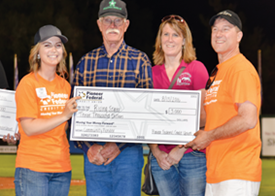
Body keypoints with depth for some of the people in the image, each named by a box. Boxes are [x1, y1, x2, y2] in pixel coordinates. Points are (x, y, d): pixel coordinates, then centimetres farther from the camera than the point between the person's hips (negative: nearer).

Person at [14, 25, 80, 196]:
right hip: (33, 168, -6)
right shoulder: (28, 83, -5)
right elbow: (29, 128, -14)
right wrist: (64, 116, -22)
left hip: (62, 169, 6)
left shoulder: (65, 85, 13)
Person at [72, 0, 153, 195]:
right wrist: (89, 147, -6)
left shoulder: (140, 61, 4)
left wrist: (119, 145, -11)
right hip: (93, 153, 2)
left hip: (128, 152, -2)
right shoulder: (85, 63, 10)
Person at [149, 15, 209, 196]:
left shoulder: (196, 68, 1)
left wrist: (181, 148, -11)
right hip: (161, 158, 4)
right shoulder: (153, 73, 11)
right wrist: (156, 151, -2)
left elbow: (204, 116, -4)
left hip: (192, 155, -4)